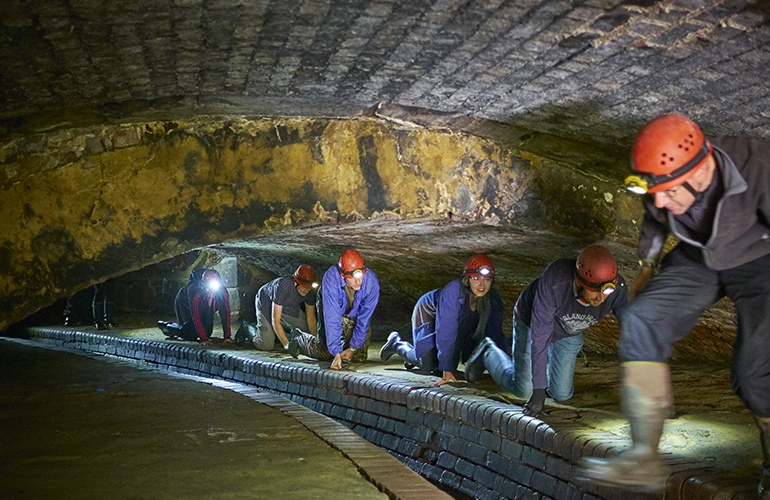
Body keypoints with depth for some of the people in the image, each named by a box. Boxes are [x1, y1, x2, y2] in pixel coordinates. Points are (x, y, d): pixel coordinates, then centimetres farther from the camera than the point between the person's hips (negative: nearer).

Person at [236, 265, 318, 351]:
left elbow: (311, 319, -9)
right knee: (266, 345, -18)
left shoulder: (310, 292, -24)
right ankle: (246, 330, 13)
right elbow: (275, 321, -38)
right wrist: (287, 344, -40)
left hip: (288, 306, 6)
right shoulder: (282, 286, -42)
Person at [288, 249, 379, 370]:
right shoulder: (331, 279, -41)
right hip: (331, 309, -2)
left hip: (355, 314, 2)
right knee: (325, 354, -6)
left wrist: (353, 348, -18)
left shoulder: (371, 282, -35)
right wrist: (336, 354, -45)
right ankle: (299, 338, 24)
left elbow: (365, 318, -22)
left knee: (360, 357, -2)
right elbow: (332, 319, -42)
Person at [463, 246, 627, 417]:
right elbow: (539, 336, -39)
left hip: (569, 332, 4)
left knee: (561, 393, 6)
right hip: (532, 321, -4)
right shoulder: (553, 282, -45)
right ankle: (488, 353, 32)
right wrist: (539, 390, -40)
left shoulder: (618, 289, -34)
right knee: (523, 389, 5)